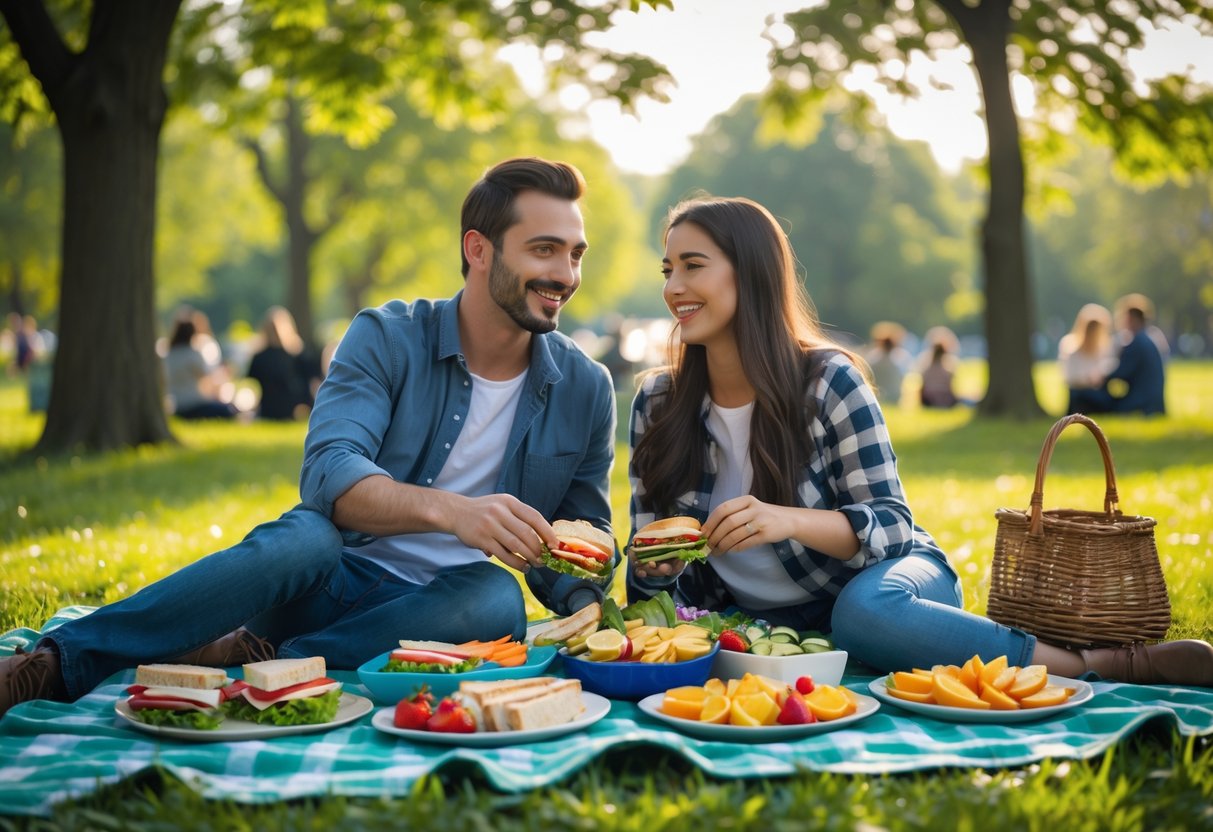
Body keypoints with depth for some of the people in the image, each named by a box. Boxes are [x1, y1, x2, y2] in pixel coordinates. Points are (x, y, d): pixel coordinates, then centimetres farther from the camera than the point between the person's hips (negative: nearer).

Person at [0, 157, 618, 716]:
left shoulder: (586, 388, 4)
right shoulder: (386, 338, -5)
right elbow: (328, 472, -21)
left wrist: (588, 610, -13)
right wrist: (449, 510, -39)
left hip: (438, 605, 2)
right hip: (335, 580, -2)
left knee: (498, 599, -33)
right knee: (305, 538, -37)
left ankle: (262, 661, -28)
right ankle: (55, 663, -33)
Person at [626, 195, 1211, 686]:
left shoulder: (828, 380, -14)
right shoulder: (657, 403, -3)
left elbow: (891, 526, -14)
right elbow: (648, 573, 3)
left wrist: (790, 520, -33)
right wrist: (652, 563, -22)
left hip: (877, 583, -4)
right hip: (756, 622, 4)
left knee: (865, 609, -41)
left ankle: (1121, 663, -23)